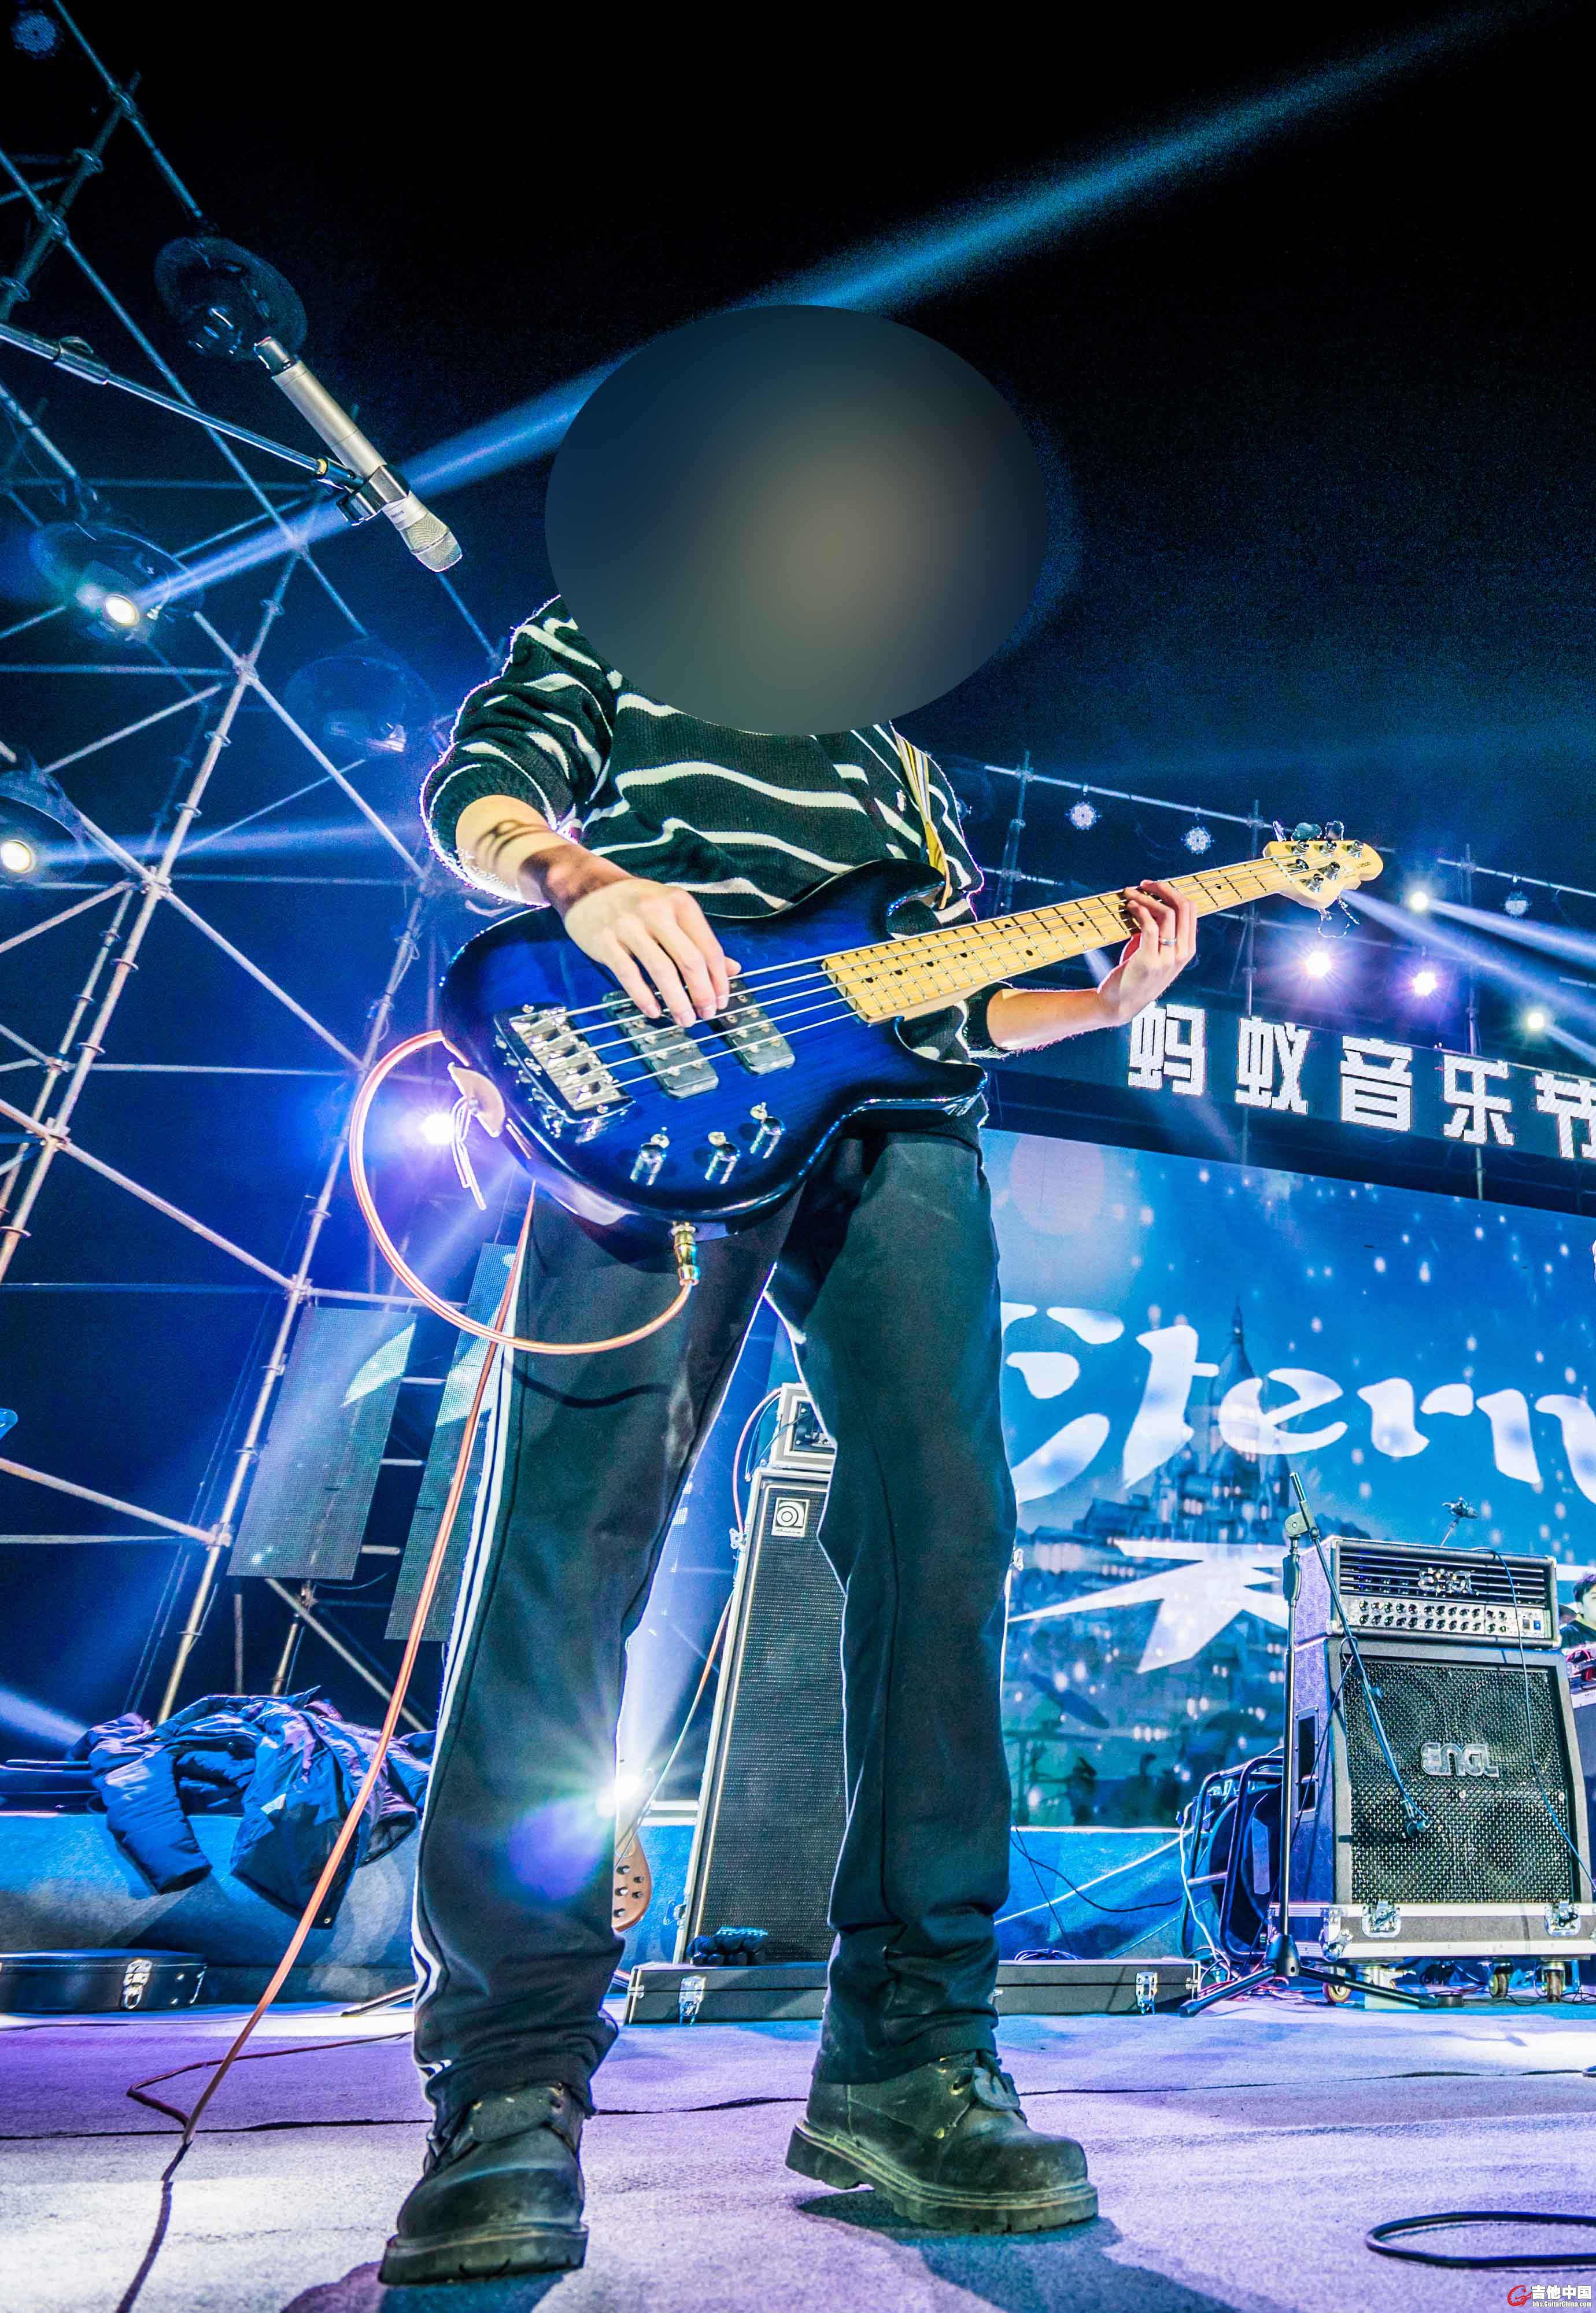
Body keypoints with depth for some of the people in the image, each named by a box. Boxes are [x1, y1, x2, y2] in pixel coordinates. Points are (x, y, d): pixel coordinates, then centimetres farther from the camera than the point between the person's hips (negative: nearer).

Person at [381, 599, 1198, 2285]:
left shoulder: (907, 765, 37)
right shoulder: (617, 630, 26)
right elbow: (480, 783, 6)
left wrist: (1107, 1001, 16)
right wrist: (579, 875, -16)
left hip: (891, 1131, 5)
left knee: (940, 1534, -8)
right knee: (571, 1539, -14)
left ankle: (903, 2060, 2)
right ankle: (514, 2085, -4)